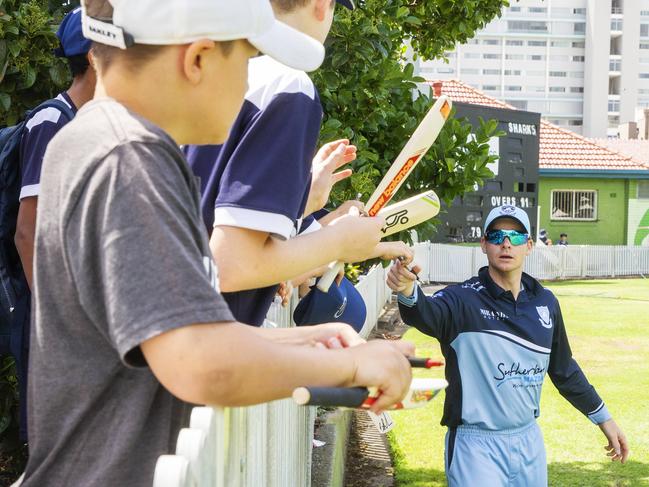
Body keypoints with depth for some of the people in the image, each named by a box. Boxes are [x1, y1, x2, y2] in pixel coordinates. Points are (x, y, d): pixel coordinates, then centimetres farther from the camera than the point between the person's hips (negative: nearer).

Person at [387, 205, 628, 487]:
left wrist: (603, 418, 22)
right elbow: (426, 313, -35)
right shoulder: (463, 299, -12)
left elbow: (563, 368, 18)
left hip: (528, 442, 5)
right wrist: (408, 291, -57)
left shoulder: (545, 302, 5)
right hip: (476, 446, -5)